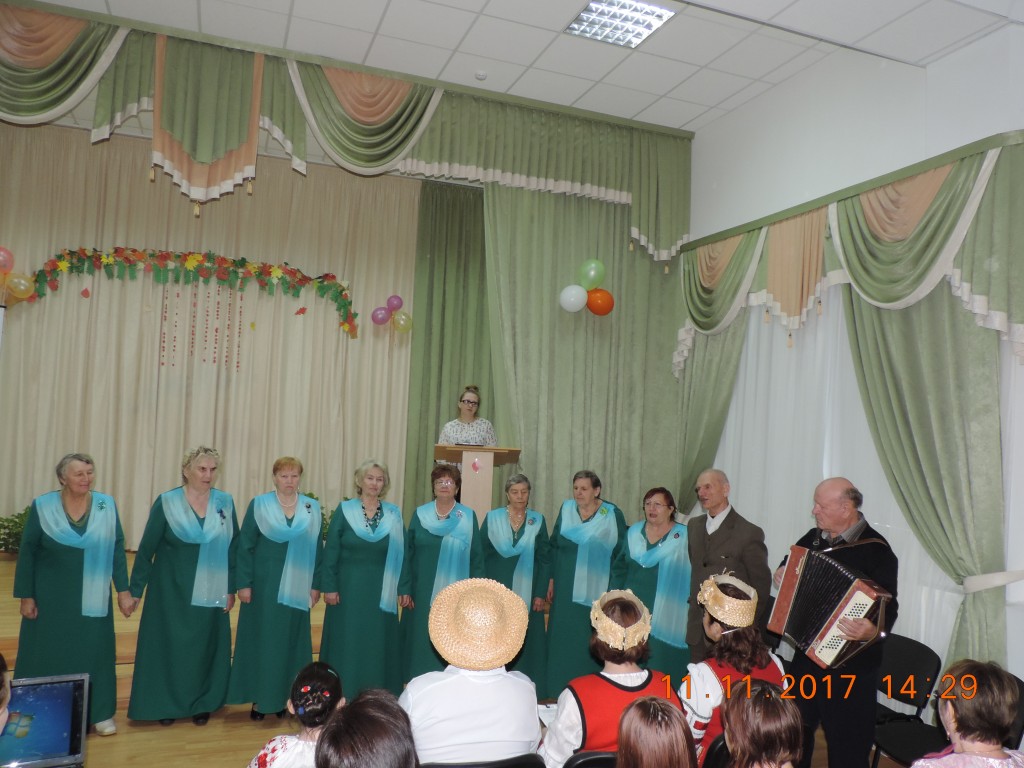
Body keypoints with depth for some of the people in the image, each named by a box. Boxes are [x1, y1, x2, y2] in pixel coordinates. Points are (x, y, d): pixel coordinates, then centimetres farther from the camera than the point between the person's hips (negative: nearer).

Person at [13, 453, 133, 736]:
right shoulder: (42, 507, -8)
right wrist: (26, 596, -4)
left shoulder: (107, 505, -4)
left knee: (95, 653, 8)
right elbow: (27, 552, -3)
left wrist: (123, 590, -2)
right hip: (51, 597, -1)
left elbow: (117, 550, 0)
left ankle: (100, 713, 22)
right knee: (48, 655, 9)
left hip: (93, 598, 1)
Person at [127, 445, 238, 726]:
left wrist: (231, 589, 1)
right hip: (171, 590, -2)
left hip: (211, 593, 2)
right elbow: (146, 549, -4)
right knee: (168, 647, 8)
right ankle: (165, 704, 26)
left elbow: (233, 548, 3)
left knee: (206, 648, 10)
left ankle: (201, 704, 26)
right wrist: (135, 589, -3)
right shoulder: (166, 502, -8)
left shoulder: (225, 502, -1)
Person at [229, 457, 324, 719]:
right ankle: (259, 698, 17)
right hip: (264, 585, -1)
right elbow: (245, 547, -3)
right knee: (260, 640, 5)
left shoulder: (312, 508, 2)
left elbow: (318, 549, 4)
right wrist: (243, 584, -8)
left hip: (297, 589, 2)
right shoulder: (258, 505, -2)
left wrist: (316, 585, 1)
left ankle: (284, 696, 21)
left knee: (291, 641, 8)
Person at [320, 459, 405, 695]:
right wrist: (329, 587, -7)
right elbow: (330, 552, -2)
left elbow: (401, 554, 3)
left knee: (378, 645, 7)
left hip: (381, 592, 1)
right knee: (346, 645, 5)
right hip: (348, 588, -1)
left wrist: (402, 589, -1)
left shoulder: (394, 514, 3)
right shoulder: (344, 510, -2)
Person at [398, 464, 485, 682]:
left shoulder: (468, 517, 2)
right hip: (423, 592, 1)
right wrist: (404, 589, -2)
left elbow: (476, 558, 2)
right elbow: (408, 554, 4)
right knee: (422, 643, 5)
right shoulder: (420, 514, 4)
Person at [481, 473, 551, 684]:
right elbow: (481, 555, 1)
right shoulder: (492, 518, 1)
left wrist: (540, 594, -4)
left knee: (526, 640, 3)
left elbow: (545, 559, 3)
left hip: (528, 593, 1)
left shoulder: (538, 520, 4)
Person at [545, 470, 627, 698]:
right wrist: (552, 579, 8)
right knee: (562, 640, 10)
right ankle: (558, 691, 23)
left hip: (596, 591, -3)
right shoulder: (566, 508, 4)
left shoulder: (612, 514, -7)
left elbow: (622, 554, -5)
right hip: (566, 589, 4)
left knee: (590, 643, 2)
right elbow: (554, 545, 11)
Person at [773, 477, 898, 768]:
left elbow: (887, 607, -24)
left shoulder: (875, 550, -17)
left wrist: (874, 632, -42)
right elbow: (790, 564, 25)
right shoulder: (814, 537, 5)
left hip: (849, 663, -7)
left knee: (847, 744, 5)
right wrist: (782, 573, 4)